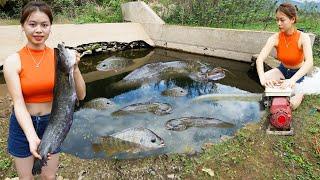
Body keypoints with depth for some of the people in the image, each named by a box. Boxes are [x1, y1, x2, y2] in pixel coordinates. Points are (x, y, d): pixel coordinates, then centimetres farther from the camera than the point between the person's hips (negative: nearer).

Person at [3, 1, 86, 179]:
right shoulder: (13, 61, -14)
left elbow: (81, 95, -12)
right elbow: (19, 104, -22)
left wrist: (74, 68, -28)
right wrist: (32, 137, -37)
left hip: (51, 123, 1)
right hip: (23, 125, -1)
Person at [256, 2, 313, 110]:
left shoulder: (303, 38, -25)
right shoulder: (275, 38, -20)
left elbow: (309, 62, -39)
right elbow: (260, 59, -32)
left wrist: (292, 80, -55)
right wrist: (262, 78, -51)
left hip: (298, 73, -2)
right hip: (283, 70, 2)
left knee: (292, 104, -17)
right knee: (265, 79, -28)